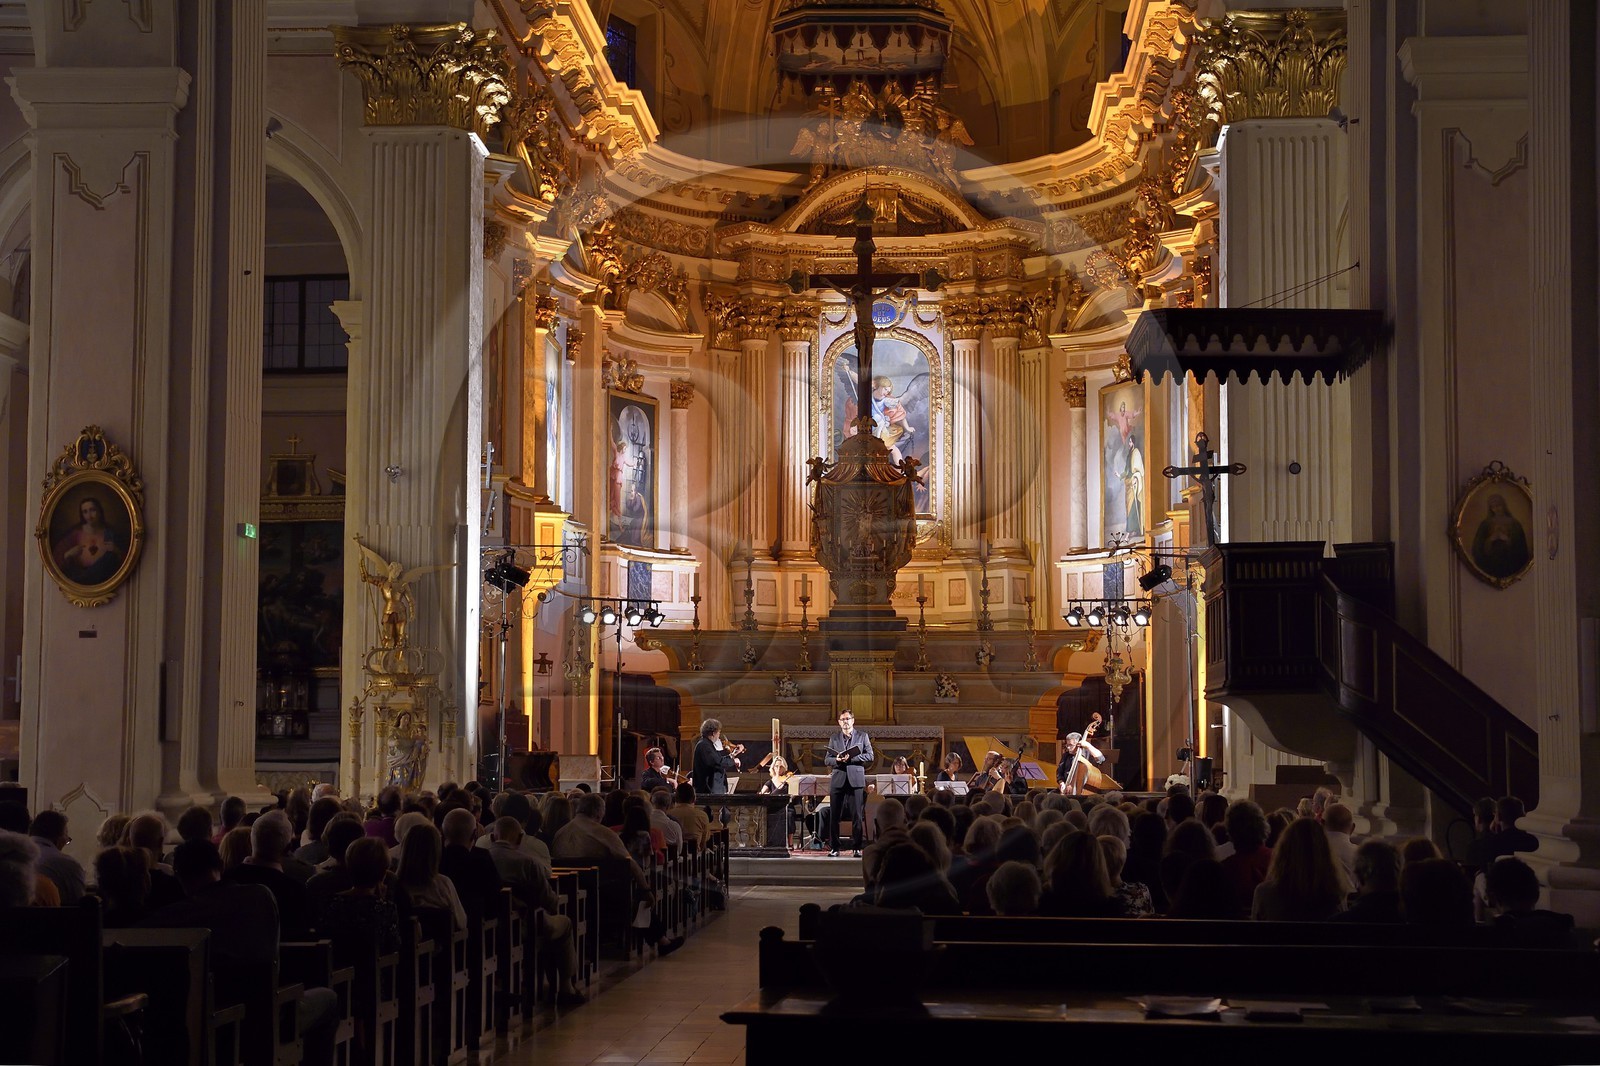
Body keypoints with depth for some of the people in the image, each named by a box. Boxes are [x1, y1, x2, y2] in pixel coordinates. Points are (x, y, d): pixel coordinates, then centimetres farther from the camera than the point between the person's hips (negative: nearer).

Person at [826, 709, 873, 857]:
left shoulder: (862, 737, 10)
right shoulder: (833, 739, 15)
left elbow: (869, 756, 0)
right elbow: (828, 760, 10)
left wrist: (851, 758, -11)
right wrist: (837, 760, -12)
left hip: (856, 779, -2)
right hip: (838, 779, 2)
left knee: (857, 815, -3)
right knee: (834, 815, 0)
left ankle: (856, 847, 1)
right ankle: (834, 847, 5)